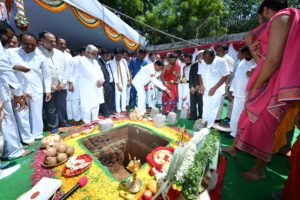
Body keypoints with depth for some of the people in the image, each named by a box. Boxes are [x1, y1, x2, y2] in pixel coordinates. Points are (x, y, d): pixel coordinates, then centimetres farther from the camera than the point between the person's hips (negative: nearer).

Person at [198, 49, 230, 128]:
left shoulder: (221, 61, -15)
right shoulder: (203, 63, -3)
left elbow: (225, 76, -12)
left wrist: (214, 88, -17)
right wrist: (201, 85, -6)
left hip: (216, 91, -4)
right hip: (205, 90, 4)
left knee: (212, 111, -1)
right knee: (205, 110, 12)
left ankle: (208, 127, 14)